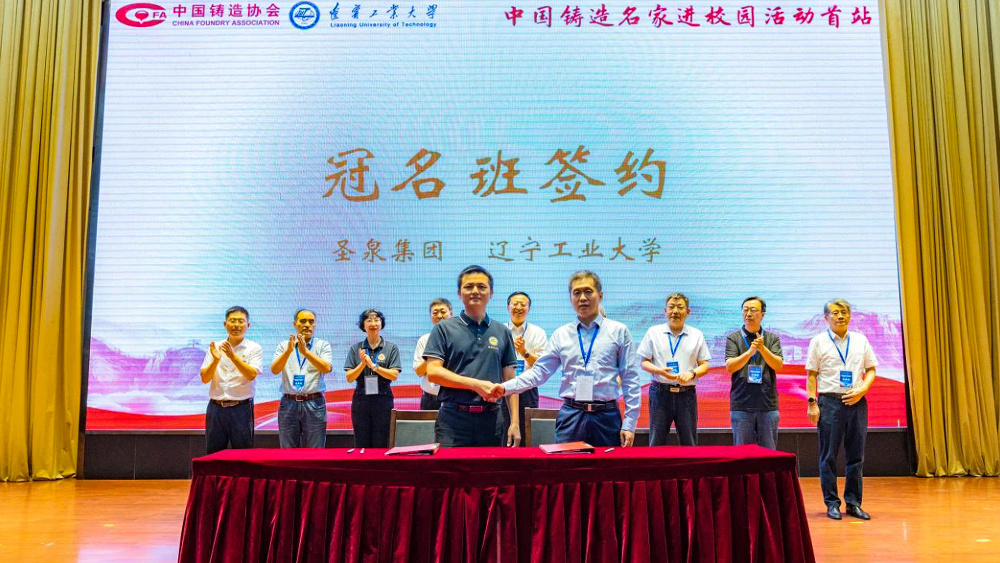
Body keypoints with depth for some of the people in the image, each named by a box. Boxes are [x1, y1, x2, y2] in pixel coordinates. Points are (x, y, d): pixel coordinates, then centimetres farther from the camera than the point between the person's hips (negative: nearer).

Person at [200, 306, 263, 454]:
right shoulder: (215, 347, 10)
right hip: (216, 407, 3)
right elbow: (204, 378, 3)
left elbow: (251, 375, -14)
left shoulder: (254, 348, 2)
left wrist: (233, 356, -24)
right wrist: (215, 360, -15)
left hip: (241, 408, -2)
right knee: (213, 454, 7)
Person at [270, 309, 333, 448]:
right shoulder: (283, 346, 10)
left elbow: (326, 368, -12)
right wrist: (288, 351, -20)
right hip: (288, 403, 2)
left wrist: (305, 351, -22)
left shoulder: (323, 346, 6)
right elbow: (274, 370, -5)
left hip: (314, 405, -1)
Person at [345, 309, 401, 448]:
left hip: (383, 400, -1)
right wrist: (362, 364, -14)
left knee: (381, 445, 1)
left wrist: (373, 365, -15)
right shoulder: (355, 349, 7)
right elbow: (349, 378, 1)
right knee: (361, 445, 6)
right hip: (361, 400, 2)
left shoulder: (391, 348, 3)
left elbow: (394, 375, -6)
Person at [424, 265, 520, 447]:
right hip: (454, 419, -2)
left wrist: (514, 423, 3)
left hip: (491, 419, 3)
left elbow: (509, 380, 11)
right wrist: (476, 384, -12)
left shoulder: (503, 332, 13)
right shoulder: (444, 329, 4)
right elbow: (433, 372, -5)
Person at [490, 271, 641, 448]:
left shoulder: (619, 331, 4)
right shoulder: (561, 334, 8)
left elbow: (630, 381, 3)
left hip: (606, 417, -1)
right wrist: (505, 388, -9)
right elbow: (540, 371, 5)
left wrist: (629, 425, -2)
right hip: (570, 416, 1)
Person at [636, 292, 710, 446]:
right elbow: (644, 362, 5)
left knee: (689, 443, 4)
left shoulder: (697, 335, 9)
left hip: (687, 394, 1)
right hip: (660, 392, -1)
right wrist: (660, 371, -14)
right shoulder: (653, 332, 6)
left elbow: (704, 365, 9)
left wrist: (692, 373, -12)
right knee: (656, 442, 3)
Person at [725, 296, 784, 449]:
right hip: (741, 405, -1)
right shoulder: (733, 338, 5)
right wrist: (750, 352, -21)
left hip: (768, 404, 1)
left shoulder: (772, 338, 10)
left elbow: (778, 365, -3)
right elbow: (730, 367, -7)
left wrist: (762, 349, -19)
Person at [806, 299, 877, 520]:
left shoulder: (860, 340, 11)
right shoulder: (819, 341, 2)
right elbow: (811, 375, 0)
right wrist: (812, 403, -7)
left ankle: (853, 503, 17)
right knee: (828, 456, 0)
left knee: (856, 455, 7)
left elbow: (871, 369, 14)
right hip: (830, 401, -3)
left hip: (857, 402, 3)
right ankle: (832, 503, 10)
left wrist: (862, 389, -4)